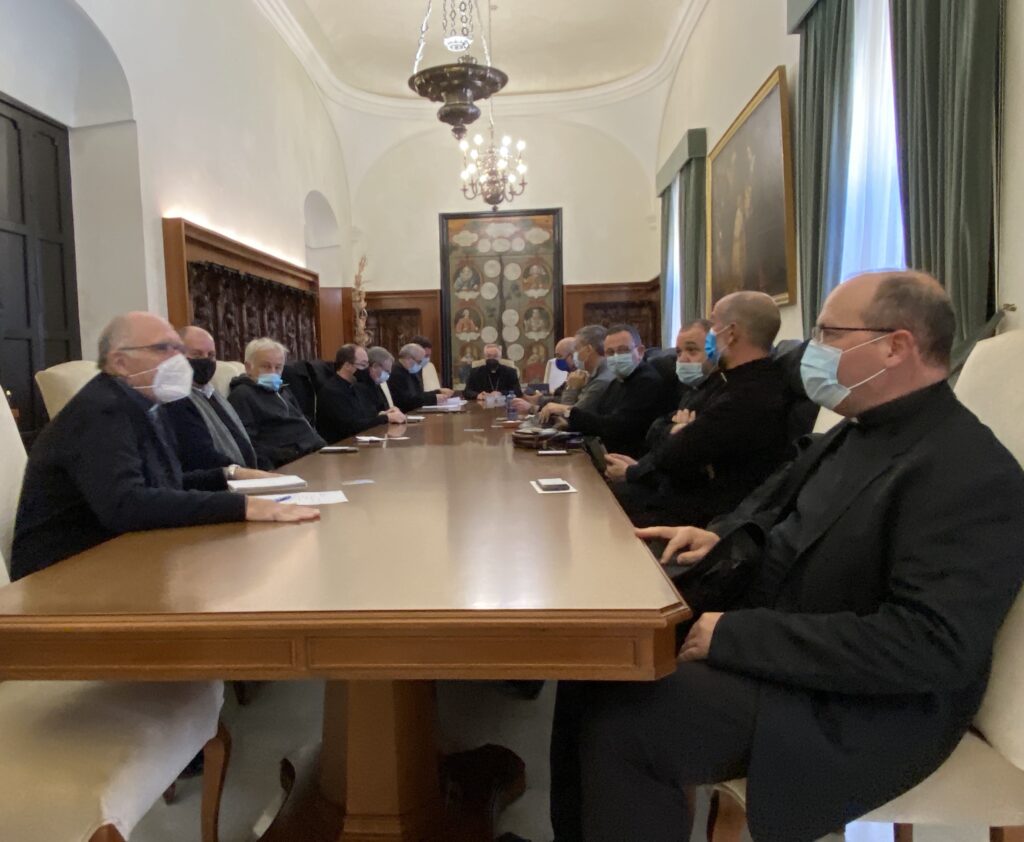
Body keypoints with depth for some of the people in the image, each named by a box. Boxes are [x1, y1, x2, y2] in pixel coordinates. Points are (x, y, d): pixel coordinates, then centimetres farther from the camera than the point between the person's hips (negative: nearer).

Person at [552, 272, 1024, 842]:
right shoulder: (860, 432, 9)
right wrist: (722, 538, 1)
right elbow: (776, 511, 23)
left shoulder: (973, 475, -21)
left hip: (857, 704, -9)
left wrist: (735, 636, -28)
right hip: (776, 642, 9)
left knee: (620, 722, -23)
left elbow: (928, 647, -29)